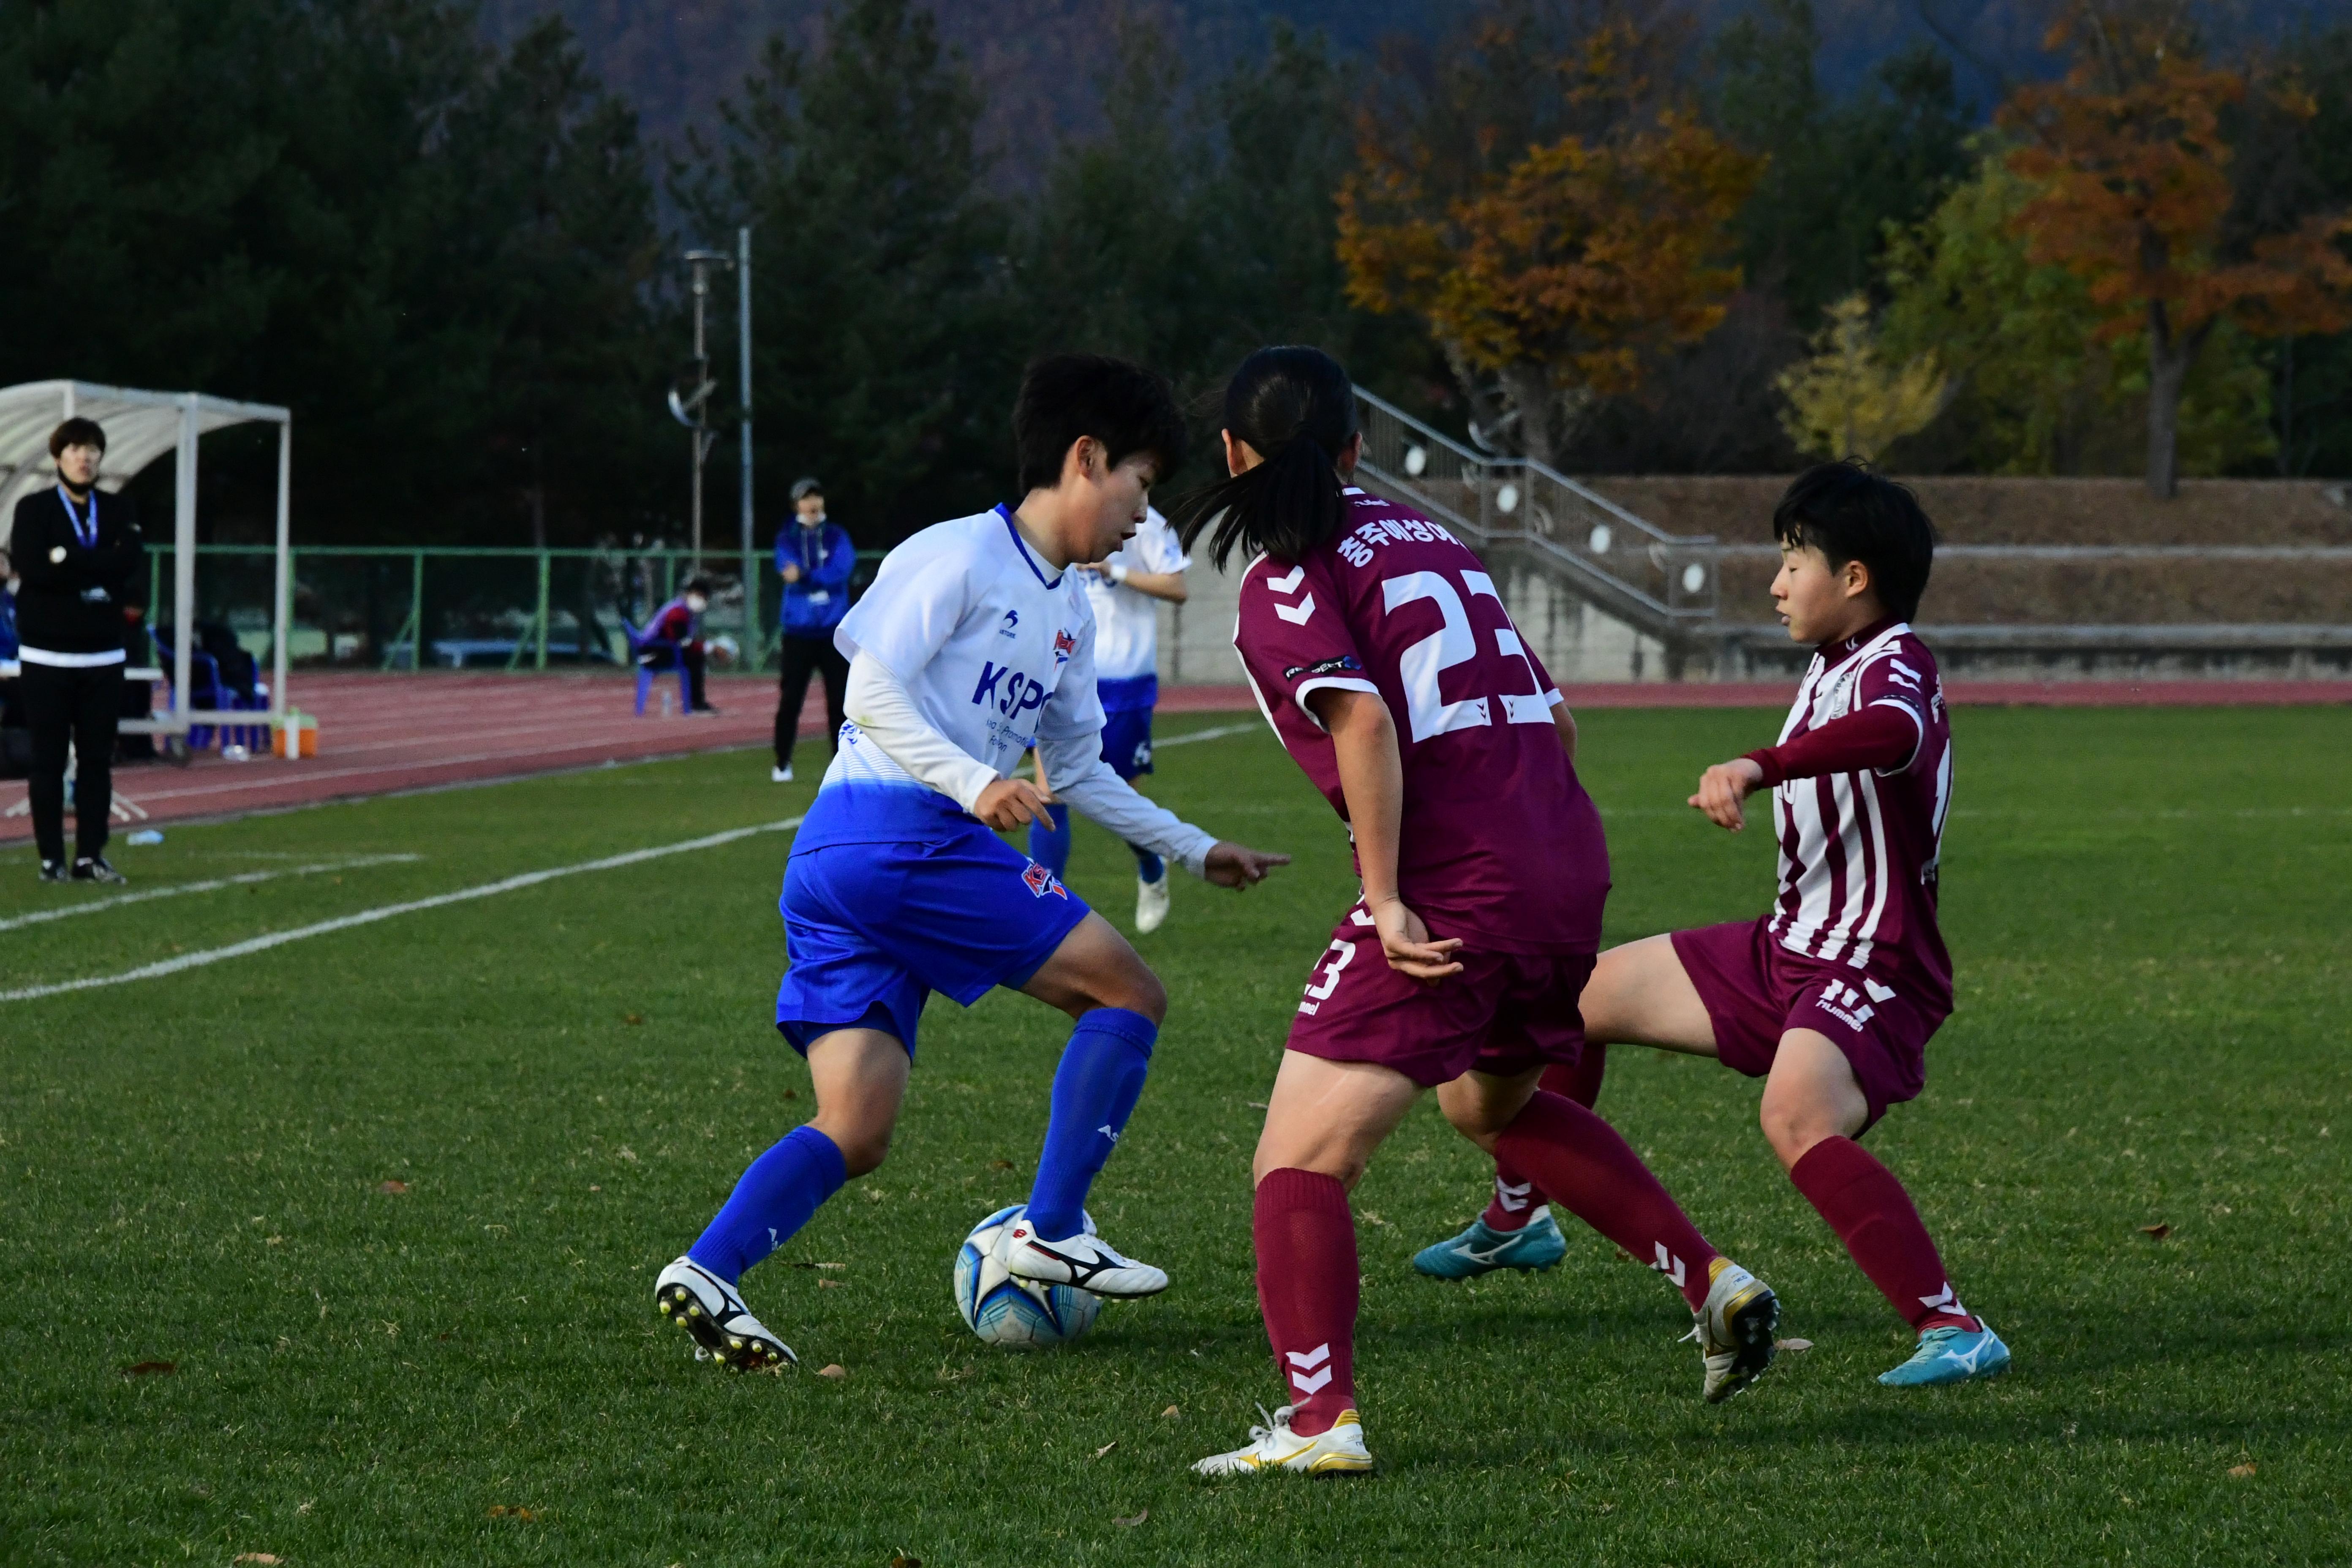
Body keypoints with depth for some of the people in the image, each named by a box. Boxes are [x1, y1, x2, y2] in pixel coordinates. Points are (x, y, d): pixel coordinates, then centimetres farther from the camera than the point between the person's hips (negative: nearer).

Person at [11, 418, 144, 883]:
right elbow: (34, 569, -15)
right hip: (46, 656, -3)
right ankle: (51, 858, 2)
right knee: (49, 759, -1)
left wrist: (67, 560, -14)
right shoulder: (34, 509, 1)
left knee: (97, 759, 3)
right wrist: (97, 576, -12)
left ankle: (90, 856, 7)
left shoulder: (119, 510, 11)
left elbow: (130, 561, -7)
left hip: (102, 656, 3)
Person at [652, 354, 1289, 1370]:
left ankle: (708, 1270, -15)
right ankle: (1050, 1232, -2)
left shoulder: (1068, 612, 24)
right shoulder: (962, 555, -4)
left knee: (856, 1132, 0)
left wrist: (1195, 851, 30)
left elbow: (1077, 769, 31)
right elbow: (874, 690, -14)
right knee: (1129, 995, -2)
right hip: (899, 833, -9)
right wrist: (973, 781, -24)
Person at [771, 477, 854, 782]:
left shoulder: (836, 536, 6)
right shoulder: (787, 540, 5)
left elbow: (843, 568, -11)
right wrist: (824, 577, -22)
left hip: (834, 630, 1)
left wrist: (806, 575, -20)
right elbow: (789, 571, -12)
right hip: (799, 630, -1)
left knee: (839, 697, 1)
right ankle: (782, 764, 2)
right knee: (791, 699, -4)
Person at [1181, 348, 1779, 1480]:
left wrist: (1388, 899, -19)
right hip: (1569, 868, 8)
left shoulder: (1284, 584, -4)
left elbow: (1364, 720, -21)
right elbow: (1552, 718, 21)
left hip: (1454, 898, -8)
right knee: (1488, 1100, 33)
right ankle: (1711, 1280, 27)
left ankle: (1320, 1419, -18)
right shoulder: (1424, 538, 18)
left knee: (1300, 1160, -5)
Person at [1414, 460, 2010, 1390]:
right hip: (1785, 951, 10)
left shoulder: (1895, 668, -19)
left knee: (1797, 1117, -39)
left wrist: (1760, 768, -57)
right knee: (1579, 994, 19)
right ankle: (1515, 1221, 40)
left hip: (1872, 976, -10)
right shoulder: (1833, 667, 12)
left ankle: (1953, 1330, -39)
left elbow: (1892, 732, -45)